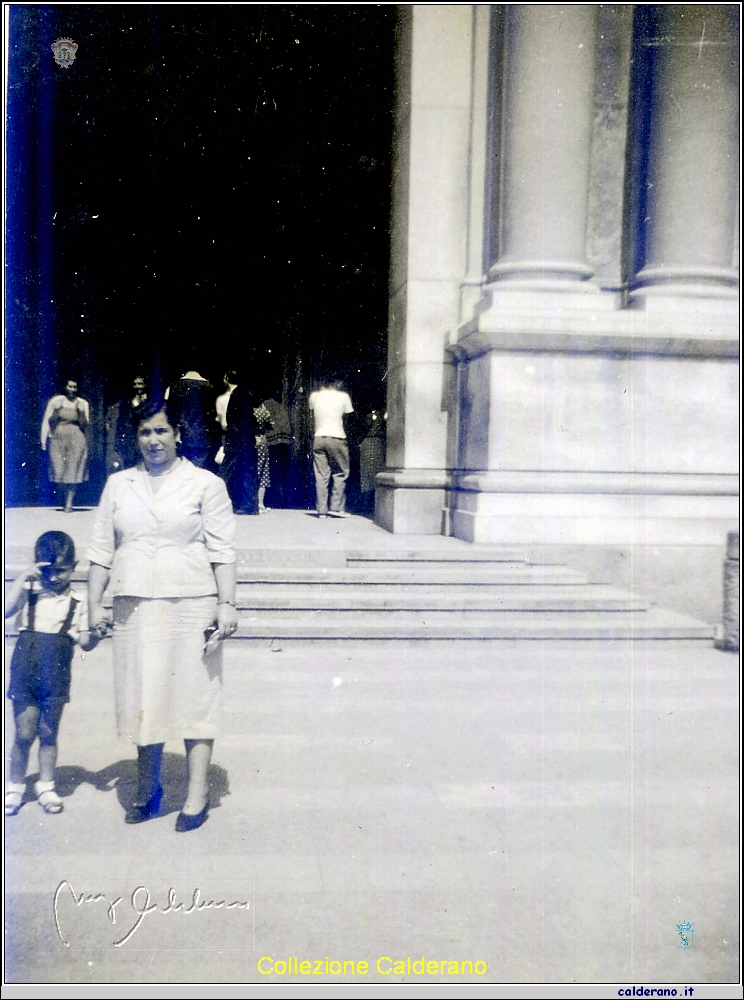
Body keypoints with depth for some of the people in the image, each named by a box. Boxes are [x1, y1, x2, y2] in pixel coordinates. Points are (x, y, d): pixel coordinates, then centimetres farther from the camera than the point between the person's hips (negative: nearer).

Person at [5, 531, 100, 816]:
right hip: (25, 672, -1)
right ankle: (15, 787, 20)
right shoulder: (29, 590, 1)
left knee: (49, 734, 9)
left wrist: (96, 634, -19)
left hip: (56, 677, 1)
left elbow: (85, 642, 2)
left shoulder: (77, 600, 2)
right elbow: (7, 610, -19)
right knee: (24, 734, 1)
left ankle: (46, 787, 24)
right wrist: (23, 578, -21)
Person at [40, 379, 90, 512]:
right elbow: (47, 421, 8)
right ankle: (67, 496, 18)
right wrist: (43, 440, 1)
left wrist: (81, 412, -10)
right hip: (58, 440, 0)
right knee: (59, 470, -3)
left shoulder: (83, 404, 8)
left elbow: (85, 426, 6)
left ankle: (69, 503, -1)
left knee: (73, 471, -7)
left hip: (76, 440, 0)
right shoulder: (55, 401, 6)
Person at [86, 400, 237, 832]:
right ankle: (147, 790, 23)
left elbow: (222, 551, -1)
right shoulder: (118, 484, 14)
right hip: (134, 606, 4)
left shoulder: (206, 484, 3)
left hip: (190, 605, -3)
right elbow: (102, 549, 15)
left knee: (193, 694, -1)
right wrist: (95, 603, 10)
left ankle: (197, 794, 9)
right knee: (142, 695, 8)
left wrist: (227, 604, -7)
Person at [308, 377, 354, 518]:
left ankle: (321, 510, 2)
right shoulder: (343, 396, 0)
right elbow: (348, 416, 7)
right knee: (340, 474, 6)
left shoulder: (314, 396, 6)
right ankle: (336, 507, 0)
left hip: (318, 438, 3)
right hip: (337, 437, -3)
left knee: (321, 475, 3)